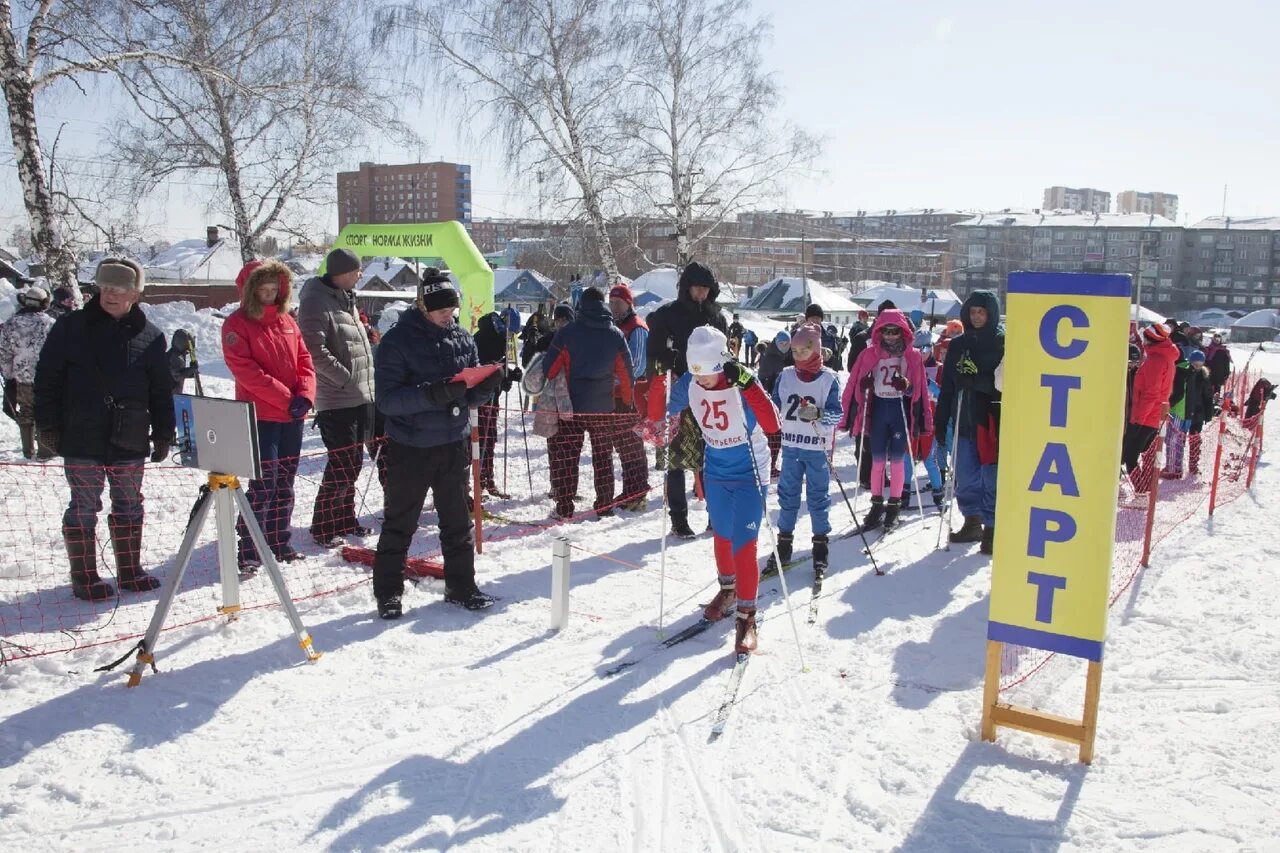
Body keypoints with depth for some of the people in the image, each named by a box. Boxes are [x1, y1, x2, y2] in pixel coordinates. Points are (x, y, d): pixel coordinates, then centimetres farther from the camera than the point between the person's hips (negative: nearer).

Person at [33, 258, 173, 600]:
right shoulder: (70, 328, 0)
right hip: (81, 439, -2)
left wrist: (163, 434, 7)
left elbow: (162, 392, 9)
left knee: (129, 506, 11)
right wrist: (48, 425, -1)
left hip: (130, 440, 2)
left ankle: (129, 571, 23)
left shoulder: (149, 337, 5)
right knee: (84, 507, 2)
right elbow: (47, 379, 3)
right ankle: (84, 577, 13)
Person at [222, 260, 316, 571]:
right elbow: (245, 370, -14)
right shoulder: (237, 324, -5)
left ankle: (280, 544, 23)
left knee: (285, 483, 12)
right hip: (260, 416, -6)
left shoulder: (287, 322, 13)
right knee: (264, 484, -9)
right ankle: (248, 551, -1)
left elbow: (304, 361, 11)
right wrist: (285, 397, -17)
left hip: (293, 417, 6)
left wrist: (306, 395, -7)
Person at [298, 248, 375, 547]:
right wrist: (346, 378, -19)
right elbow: (315, 351, -22)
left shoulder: (346, 300, 16)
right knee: (342, 465, -6)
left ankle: (345, 518, 29)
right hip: (336, 401, -9)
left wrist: (368, 382, 14)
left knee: (352, 463, 16)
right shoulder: (316, 303, -13)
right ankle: (323, 526, 7)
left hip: (359, 398, 9)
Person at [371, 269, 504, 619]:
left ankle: (461, 586, 28)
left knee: (457, 522, 14)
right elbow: (387, 399, -18)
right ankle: (388, 593, 21)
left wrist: (487, 385, -13)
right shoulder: (397, 340, -11)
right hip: (410, 449, -4)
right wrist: (431, 395, -31)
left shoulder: (462, 338, 4)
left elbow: (471, 395, 9)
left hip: (454, 446, 5)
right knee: (399, 525, 7)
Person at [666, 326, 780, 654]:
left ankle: (746, 615, 6)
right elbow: (673, 412, 7)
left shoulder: (741, 384, -26)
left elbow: (772, 425, -39)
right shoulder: (688, 384, -13)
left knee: (743, 543, -8)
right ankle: (728, 590, 45)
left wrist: (748, 386, -46)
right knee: (721, 535, 20)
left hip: (749, 474, -5)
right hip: (715, 472, 5)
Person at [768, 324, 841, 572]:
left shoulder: (829, 378, -6)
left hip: (817, 448, -3)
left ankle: (821, 545, 16)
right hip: (790, 445, 3)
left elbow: (837, 413, -10)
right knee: (788, 495, 10)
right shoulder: (786, 376, 4)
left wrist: (818, 414, -28)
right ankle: (784, 544, 19)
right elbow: (774, 406, 7)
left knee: (818, 497, 4)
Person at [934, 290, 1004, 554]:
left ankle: (991, 528, 6)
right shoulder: (958, 345, 11)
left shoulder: (1004, 342, -1)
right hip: (964, 421, 5)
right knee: (965, 477, 10)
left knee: (991, 476, -3)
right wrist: (941, 421, 8)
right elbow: (947, 386, 11)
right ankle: (972, 522, 24)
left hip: (992, 420, -5)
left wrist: (977, 379, -23)